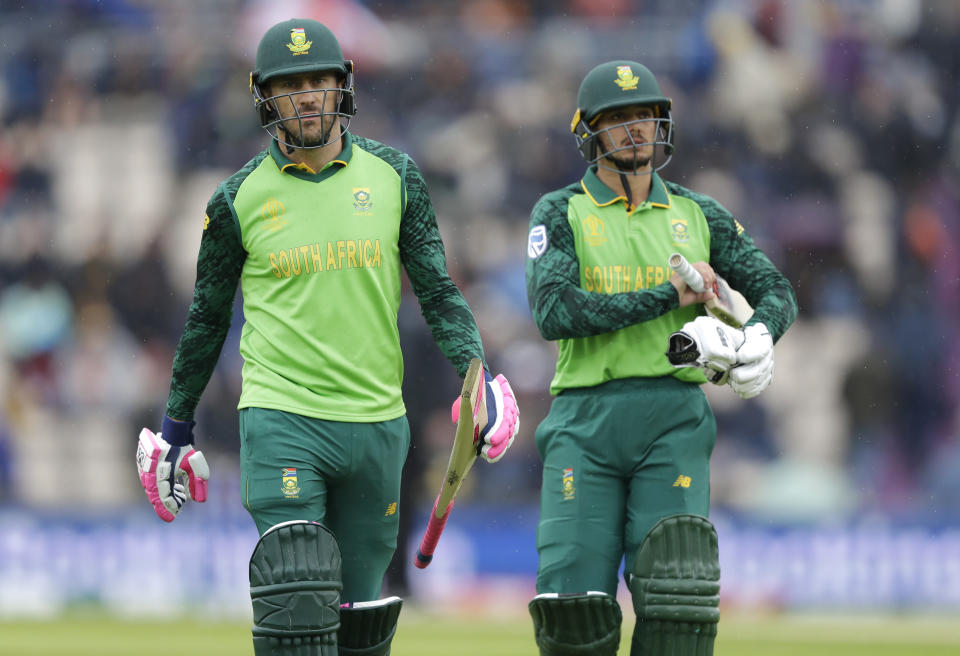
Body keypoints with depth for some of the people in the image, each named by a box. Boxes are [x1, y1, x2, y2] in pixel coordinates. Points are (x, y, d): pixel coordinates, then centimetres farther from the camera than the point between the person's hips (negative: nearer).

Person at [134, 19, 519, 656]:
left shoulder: (394, 176, 5)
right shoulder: (240, 198, 1)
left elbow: (436, 289, 6)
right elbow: (208, 317, 12)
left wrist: (475, 375, -9)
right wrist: (177, 423, 17)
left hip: (377, 422, 3)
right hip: (281, 418, -2)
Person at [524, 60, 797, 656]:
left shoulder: (698, 216, 16)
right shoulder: (561, 215, 7)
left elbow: (775, 290, 14)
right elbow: (554, 310, -9)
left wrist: (756, 337, -11)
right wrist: (667, 296, -12)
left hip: (675, 419, 1)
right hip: (586, 421, -1)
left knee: (677, 589, -13)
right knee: (575, 598, -7)